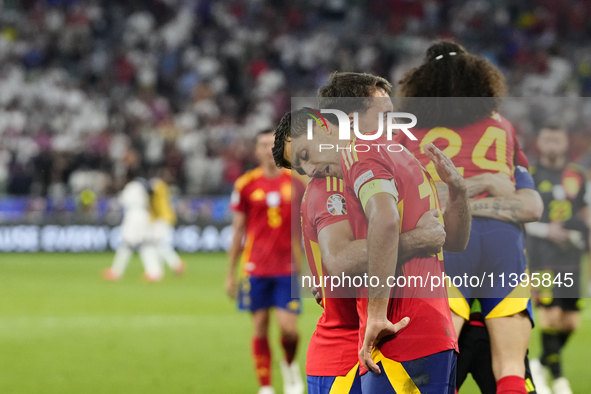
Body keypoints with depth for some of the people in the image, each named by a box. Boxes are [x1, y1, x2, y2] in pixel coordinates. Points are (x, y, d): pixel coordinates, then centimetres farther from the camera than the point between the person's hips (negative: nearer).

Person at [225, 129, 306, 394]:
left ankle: (289, 366, 23)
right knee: (261, 329, 1)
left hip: (287, 269, 0)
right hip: (256, 269, 0)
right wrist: (231, 273, 7)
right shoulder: (246, 184, 2)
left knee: (288, 327, -8)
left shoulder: (295, 183, 4)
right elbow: (238, 230, 7)